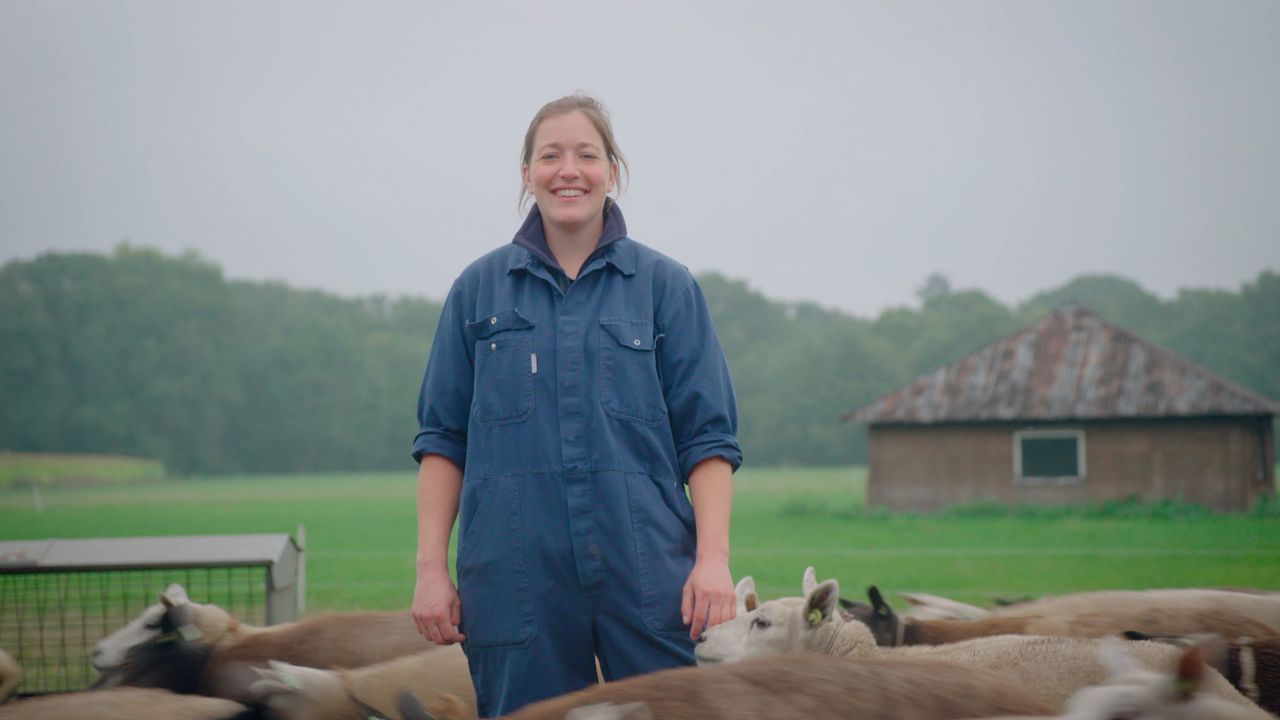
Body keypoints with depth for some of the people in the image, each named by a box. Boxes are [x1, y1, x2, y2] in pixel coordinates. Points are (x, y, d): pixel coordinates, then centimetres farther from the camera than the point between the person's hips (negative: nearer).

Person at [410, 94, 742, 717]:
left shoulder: (666, 286, 7)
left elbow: (707, 436, 5)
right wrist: (430, 568, 3)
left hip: (647, 571, -1)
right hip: (513, 574, 1)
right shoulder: (478, 289, 10)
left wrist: (713, 557, -6)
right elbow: (442, 438, 11)